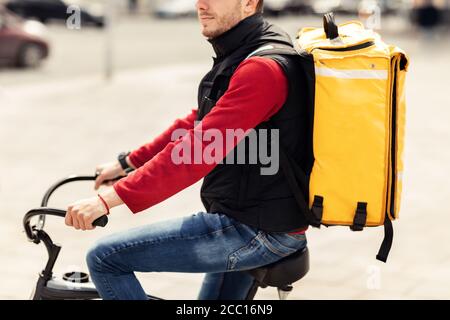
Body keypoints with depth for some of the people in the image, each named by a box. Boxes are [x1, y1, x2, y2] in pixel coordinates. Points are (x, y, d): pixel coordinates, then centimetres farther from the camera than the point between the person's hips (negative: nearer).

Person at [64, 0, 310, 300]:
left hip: (254, 232, -10)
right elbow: (196, 124, 22)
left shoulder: (262, 68, -23)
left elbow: (198, 149, -30)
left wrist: (111, 199, -31)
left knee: (105, 259, -8)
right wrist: (128, 162, 20)